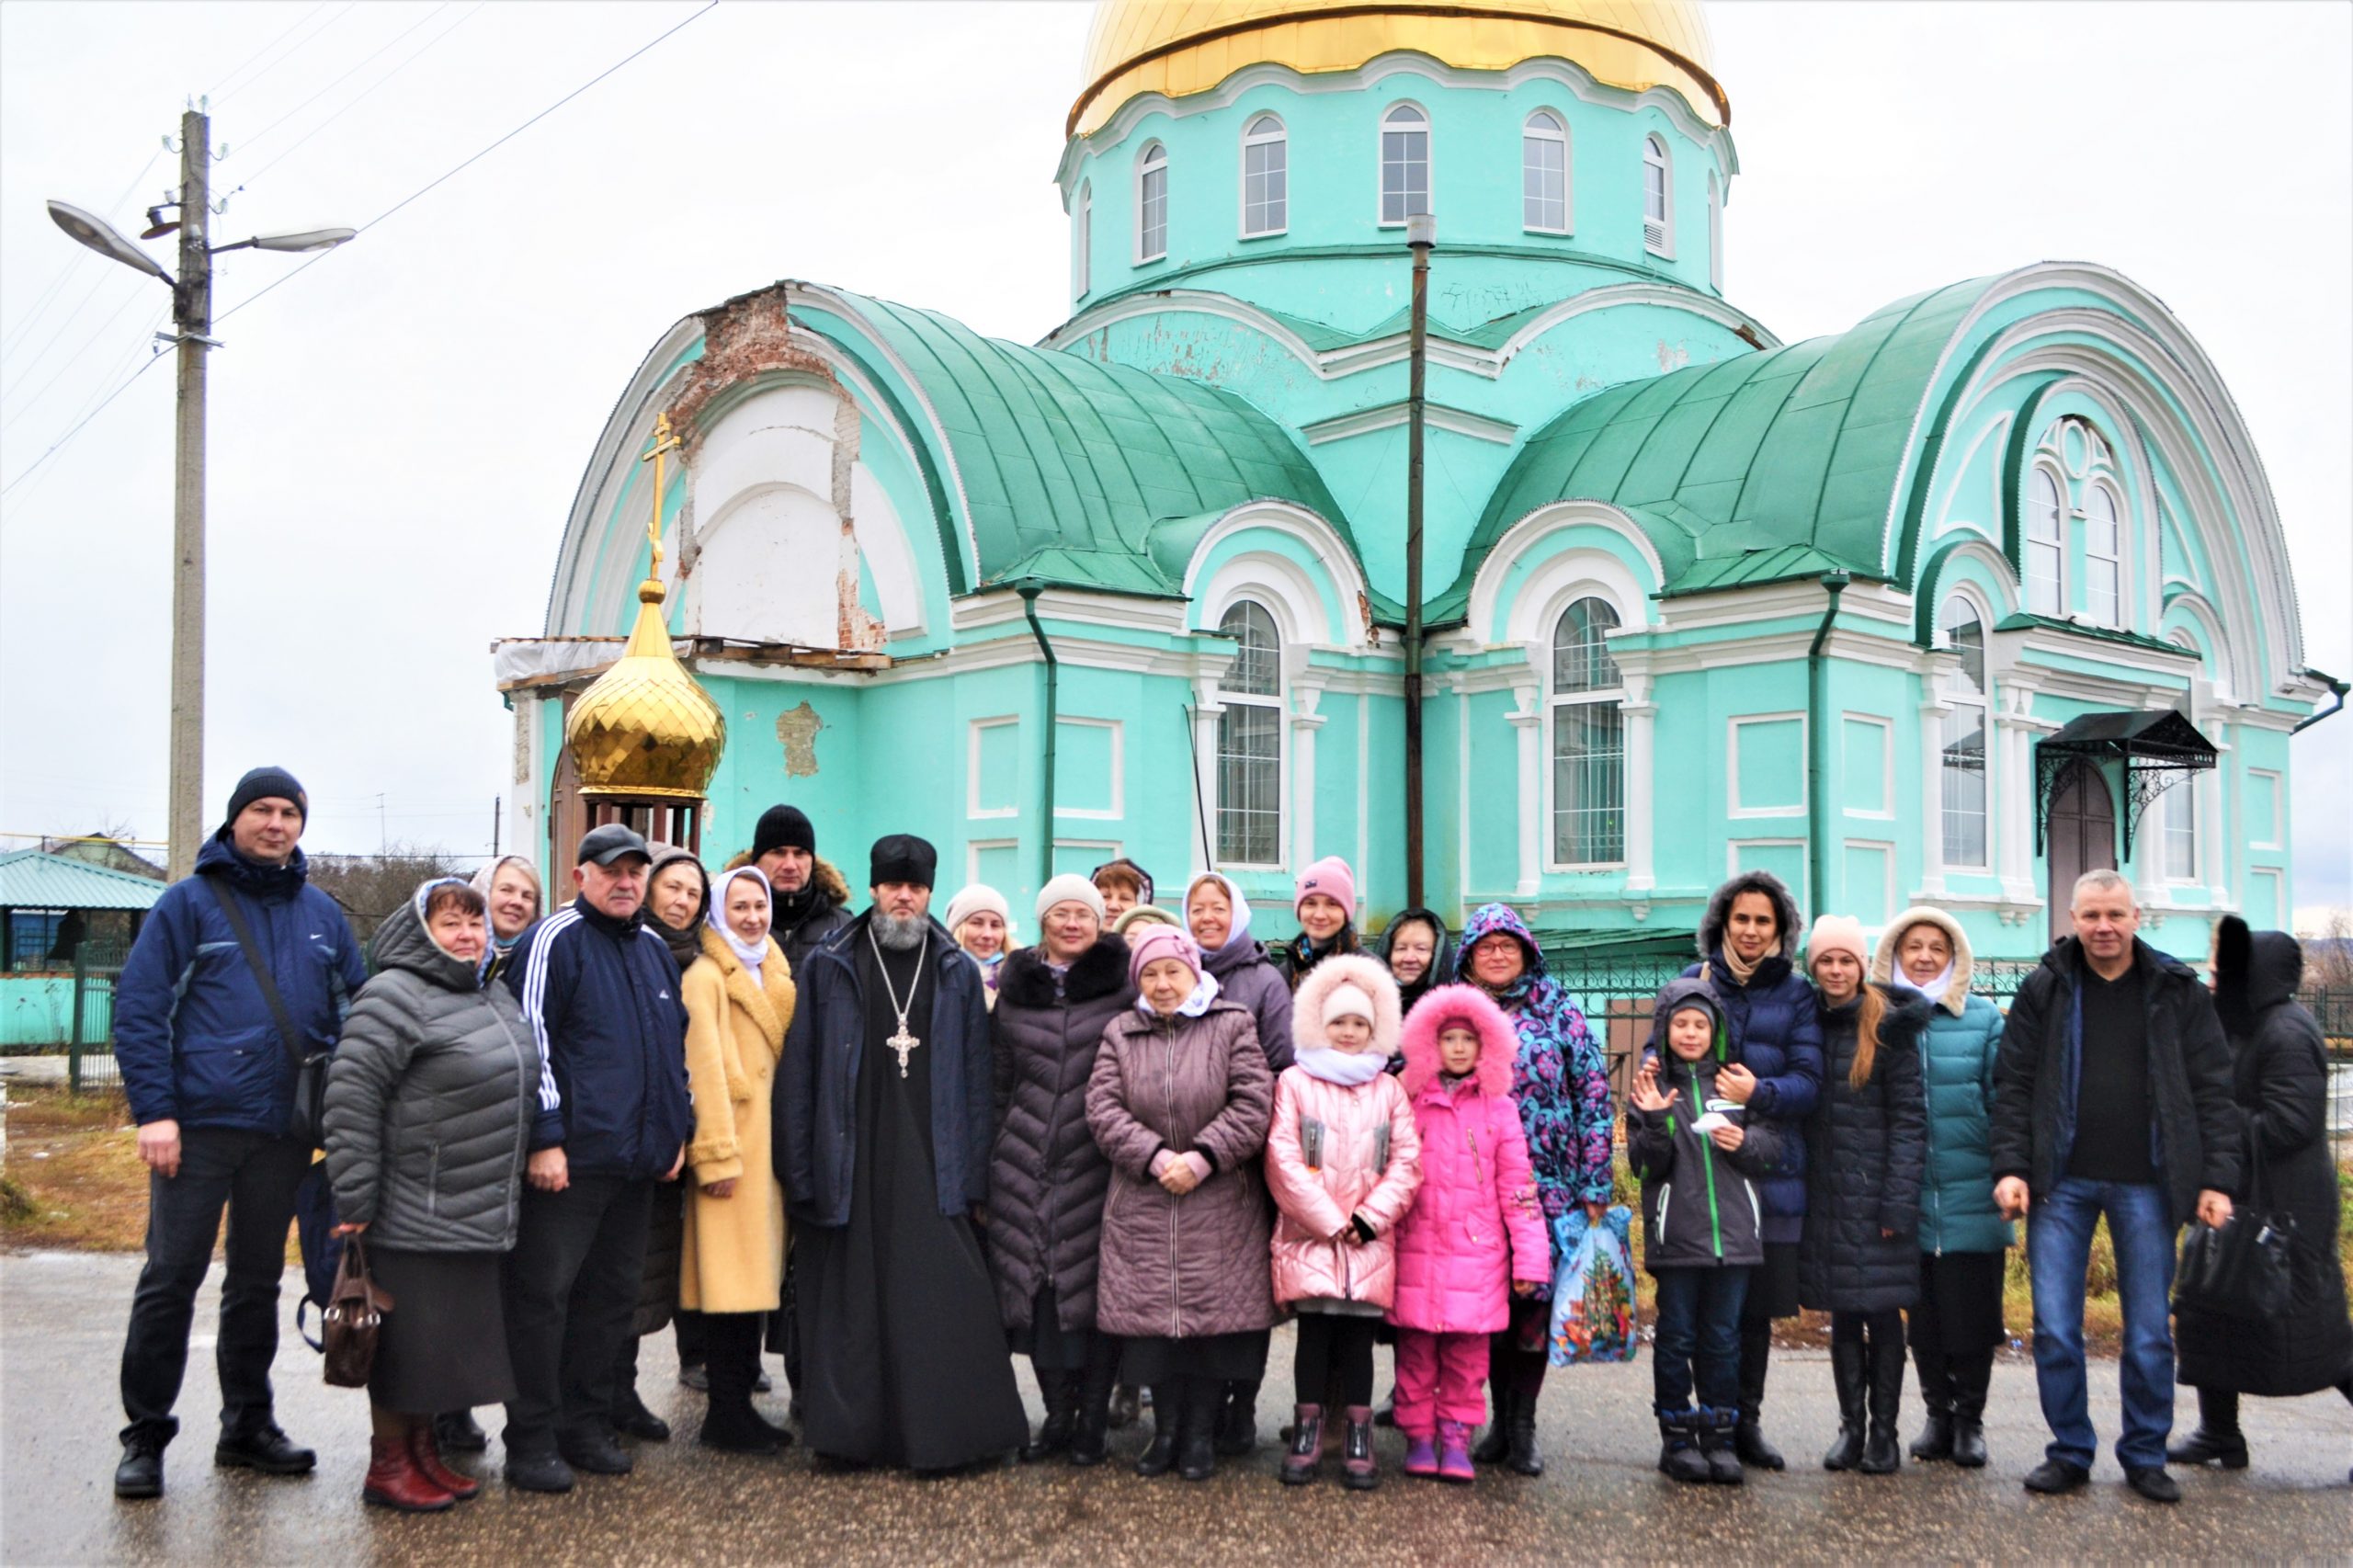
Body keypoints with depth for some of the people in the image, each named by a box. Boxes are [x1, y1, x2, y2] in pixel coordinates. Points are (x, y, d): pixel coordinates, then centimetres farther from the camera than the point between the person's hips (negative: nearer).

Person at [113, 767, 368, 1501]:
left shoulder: (322, 914, 10)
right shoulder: (190, 902, -2)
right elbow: (138, 1009, -7)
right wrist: (154, 1110, -15)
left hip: (285, 1130, 4)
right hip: (199, 1125, -4)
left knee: (258, 1281, 13)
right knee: (171, 1278, -1)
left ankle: (247, 1427, 23)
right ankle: (145, 1436, 10)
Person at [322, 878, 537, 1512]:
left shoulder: (498, 999, 15)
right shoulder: (396, 996, -12)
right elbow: (351, 1095, -17)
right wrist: (355, 1199, -18)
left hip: (480, 1216, 8)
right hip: (414, 1216, -8)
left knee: (455, 1337, 14)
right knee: (407, 1340, 1)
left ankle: (425, 1450, 28)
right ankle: (388, 1466, 15)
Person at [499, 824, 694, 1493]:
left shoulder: (655, 950, 17)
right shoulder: (554, 940, -6)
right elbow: (532, 1040, -13)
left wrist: (677, 1130, 18)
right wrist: (545, 1137, -18)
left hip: (638, 1160, 7)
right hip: (568, 1159, -7)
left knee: (611, 1295, 12)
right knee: (544, 1294, -2)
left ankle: (586, 1427, 23)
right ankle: (532, 1443, 5)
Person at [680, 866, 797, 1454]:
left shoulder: (773, 974, 18)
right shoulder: (705, 976, -7)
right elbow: (704, 1068, -13)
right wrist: (717, 1154, -17)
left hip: (770, 1140, 8)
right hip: (733, 1142, -8)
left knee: (757, 1275, 9)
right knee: (731, 1279, -5)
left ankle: (739, 1406, 16)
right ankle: (726, 1416, 2)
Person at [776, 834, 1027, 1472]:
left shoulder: (957, 972, 10)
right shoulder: (829, 967, 6)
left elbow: (975, 1079, 8)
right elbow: (799, 1073, 4)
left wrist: (972, 1174, 1)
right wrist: (799, 1172, -2)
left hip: (933, 1170, 0)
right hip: (850, 1166, 0)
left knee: (937, 1301, -2)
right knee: (850, 1297, 4)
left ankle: (939, 1435, 7)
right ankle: (849, 1431, 15)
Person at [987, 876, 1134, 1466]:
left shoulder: (1124, 988, 2)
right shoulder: (1014, 989, 10)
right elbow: (998, 1080, 16)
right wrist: (991, 1160, 13)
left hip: (1096, 1163, -3)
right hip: (1026, 1162, 3)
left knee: (1094, 1284, -2)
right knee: (1036, 1284, 4)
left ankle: (1092, 1421, 9)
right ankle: (1058, 1413, 16)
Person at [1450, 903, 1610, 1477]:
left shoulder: (1559, 1011, 3)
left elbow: (1593, 1095, 2)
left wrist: (1595, 1186, -3)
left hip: (1548, 1185, -1)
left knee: (1537, 1297, -2)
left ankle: (1523, 1425, 9)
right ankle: (1501, 1417, 17)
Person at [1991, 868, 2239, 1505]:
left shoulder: (2178, 992, 4)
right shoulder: (2045, 990, 4)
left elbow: (2212, 1090, 3)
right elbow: (2013, 1086, 2)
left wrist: (2217, 1179, -4)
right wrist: (2010, 1167, -7)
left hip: (2145, 1185, 0)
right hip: (2062, 1183, 0)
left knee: (2150, 1331, 6)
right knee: (2054, 1329, 1)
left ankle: (2145, 1457, 20)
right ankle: (2070, 1452, 15)